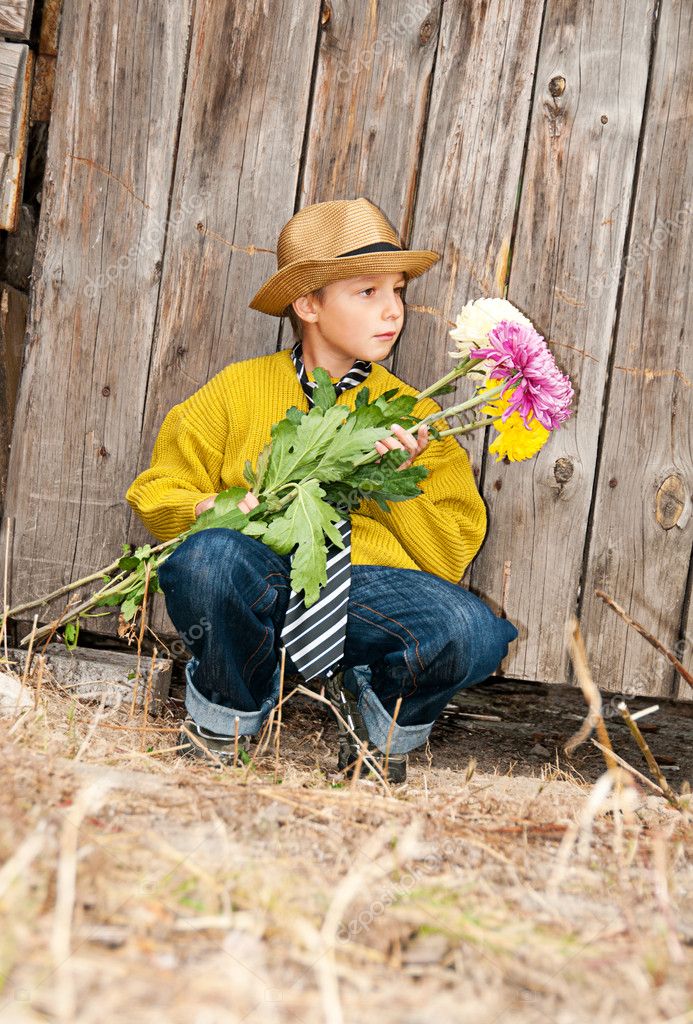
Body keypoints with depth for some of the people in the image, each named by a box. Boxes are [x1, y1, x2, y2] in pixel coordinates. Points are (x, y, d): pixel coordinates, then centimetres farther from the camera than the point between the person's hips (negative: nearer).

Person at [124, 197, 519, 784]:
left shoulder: (412, 416, 13)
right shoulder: (239, 390, 9)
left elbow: (450, 560, 8)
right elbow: (159, 493, 12)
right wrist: (216, 511, -10)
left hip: (369, 590, 1)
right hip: (259, 591, -1)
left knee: (475, 635, -30)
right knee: (211, 556, -37)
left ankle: (379, 721, 6)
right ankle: (225, 720, -4)